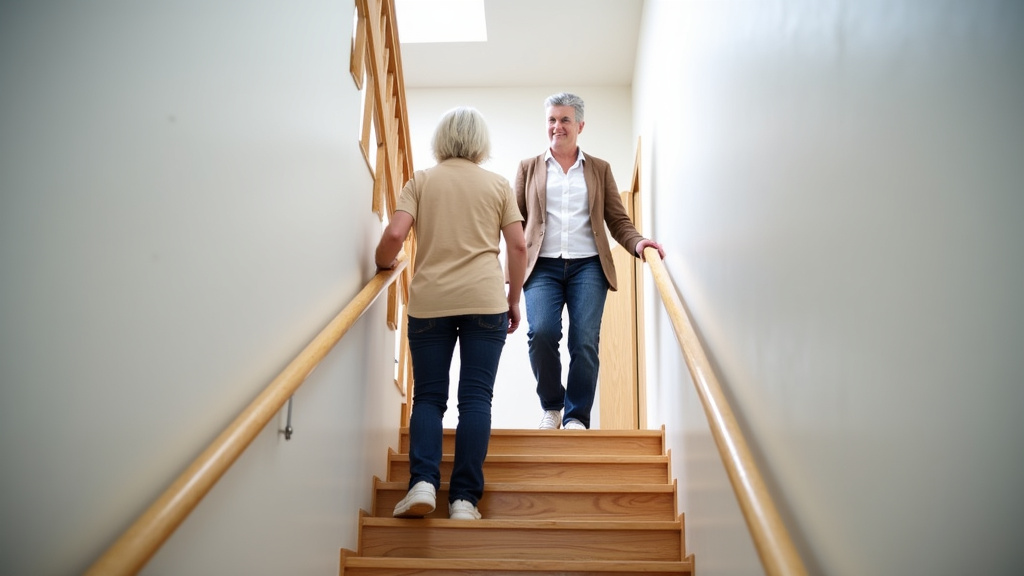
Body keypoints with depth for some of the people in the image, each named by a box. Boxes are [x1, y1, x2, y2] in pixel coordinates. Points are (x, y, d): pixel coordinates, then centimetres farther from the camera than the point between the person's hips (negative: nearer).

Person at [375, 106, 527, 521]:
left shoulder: (421, 181, 7)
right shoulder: (498, 185, 11)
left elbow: (394, 235, -5)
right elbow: (518, 246, 6)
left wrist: (383, 265, 15)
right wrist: (514, 299, 15)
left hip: (428, 301, 0)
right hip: (486, 301, 0)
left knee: (429, 396, 7)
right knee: (476, 398, 0)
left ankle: (422, 482, -11)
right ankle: (464, 498, -5)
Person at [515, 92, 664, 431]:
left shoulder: (600, 170, 17)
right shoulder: (528, 168, 17)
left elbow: (618, 221, 11)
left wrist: (637, 243, -10)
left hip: (588, 266, 1)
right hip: (542, 266, 0)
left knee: (585, 342, -11)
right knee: (541, 332, -20)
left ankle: (576, 417, 3)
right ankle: (551, 406, 3)